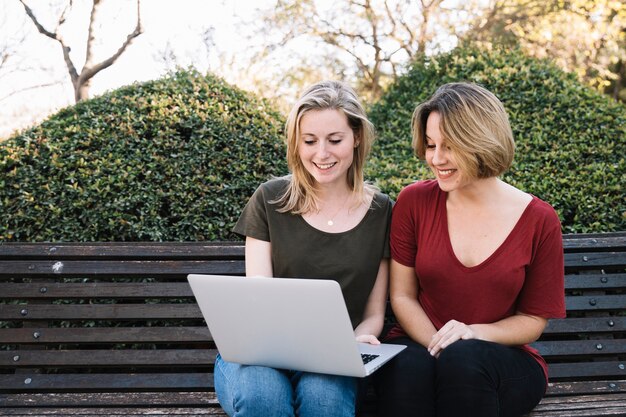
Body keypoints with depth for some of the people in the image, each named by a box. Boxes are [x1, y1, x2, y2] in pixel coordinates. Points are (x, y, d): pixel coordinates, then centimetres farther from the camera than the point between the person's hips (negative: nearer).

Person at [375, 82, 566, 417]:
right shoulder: (414, 201, -2)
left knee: (464, 359, -34)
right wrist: (436, 343, -16)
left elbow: (534, 320, 3)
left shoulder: (539, 221, -4)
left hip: (501, 359, 0)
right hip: (418, 345, 0)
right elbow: (402, 295, 2)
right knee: (409, 366, -34)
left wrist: (475, 333, -16)